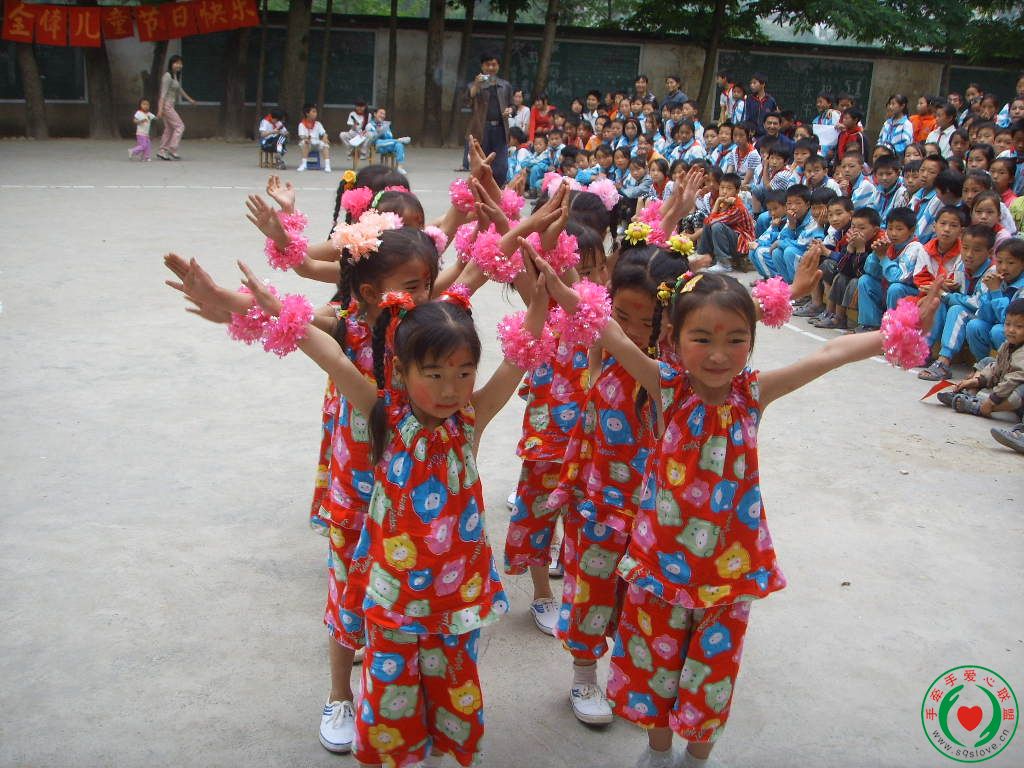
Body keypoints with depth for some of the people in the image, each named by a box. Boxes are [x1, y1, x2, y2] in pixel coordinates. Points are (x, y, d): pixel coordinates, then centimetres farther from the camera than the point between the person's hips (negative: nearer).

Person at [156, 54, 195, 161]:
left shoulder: (176, 76, 13)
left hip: (170, 106, 9)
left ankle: (161, 151, 12)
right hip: (166, 105, -9)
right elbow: (163, 93, -20)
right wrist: (160, 110, -25)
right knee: (179, 126, -8)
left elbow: (179, 89, 30)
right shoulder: (167, 76, -15)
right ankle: (172, 151, -9)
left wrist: (189, 99, 41)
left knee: (169, 129, 10)